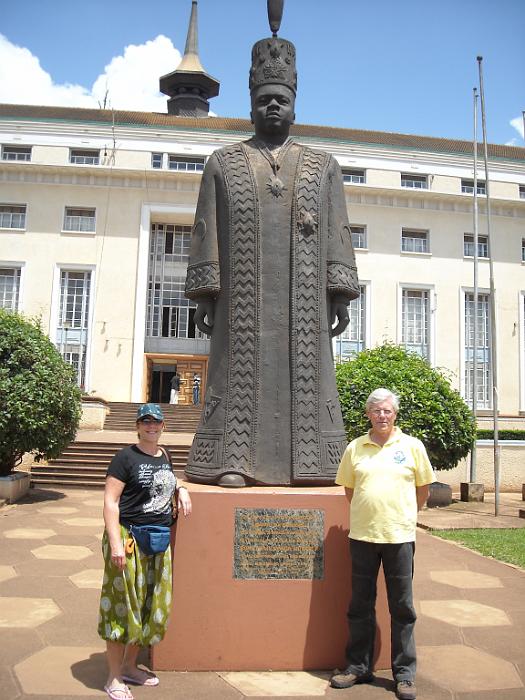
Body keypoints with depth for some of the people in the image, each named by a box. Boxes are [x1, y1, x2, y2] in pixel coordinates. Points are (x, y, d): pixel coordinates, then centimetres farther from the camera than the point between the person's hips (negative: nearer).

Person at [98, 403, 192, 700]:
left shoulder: (165, 455, 10)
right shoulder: (126, 457, -10)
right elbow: (110, 501, -14)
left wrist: (180, 489, 8)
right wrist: (115, 542, -22)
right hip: (129, 539, -7)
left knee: (150, 604, 15)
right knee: (124, 605, 1)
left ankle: (130, 666, 33)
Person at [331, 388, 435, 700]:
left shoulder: (412, 446, 0)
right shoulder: (355, 448, 4)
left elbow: (423, 490, 8)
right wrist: (368, 515, 12)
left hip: (399, 536, -2)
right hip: (362, 535, 2)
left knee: (402, 607, 7)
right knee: (360, 605, 12)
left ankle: (405, 674, 21)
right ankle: (359, 667, 27)